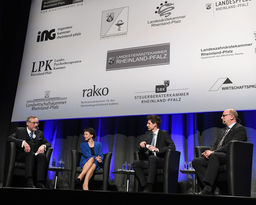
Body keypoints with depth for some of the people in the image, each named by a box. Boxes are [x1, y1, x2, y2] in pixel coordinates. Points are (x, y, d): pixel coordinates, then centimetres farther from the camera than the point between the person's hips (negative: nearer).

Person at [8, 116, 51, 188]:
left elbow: (47, 143, 19)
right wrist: (23, 142, -18)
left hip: (36, 155, 3)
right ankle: (29, 181, -46)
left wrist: (43, 146, -7)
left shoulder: (40, 133, 27)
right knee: (31, 154, -37)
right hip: (22, 155, -2)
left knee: (42, 155, -34)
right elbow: (10, 138, 0)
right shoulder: (20, 130, 17)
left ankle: (40, 183, -45)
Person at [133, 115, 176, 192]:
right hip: (150, 160, 6)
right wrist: (141, 145, -6)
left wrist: (157, 149, -21)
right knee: (136, 163, -20)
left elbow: (172, 147, -12)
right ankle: (145, 186, -25)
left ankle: (149, 188, -38)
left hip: (161, 161, -5)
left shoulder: (164, 134, 2)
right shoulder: (147, 134, 18)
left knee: (152, 157, -37)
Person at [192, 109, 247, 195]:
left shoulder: (240, 129, 1)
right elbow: (215, 145, 22)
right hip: (216, 156, 8)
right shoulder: (224, 130, 29)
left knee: (214, 155, -39)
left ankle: (207, 189, -39)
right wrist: (209, 152, -2)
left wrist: (213, 152, -18)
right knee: (196, 161, -14)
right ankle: (208, 188, -23)